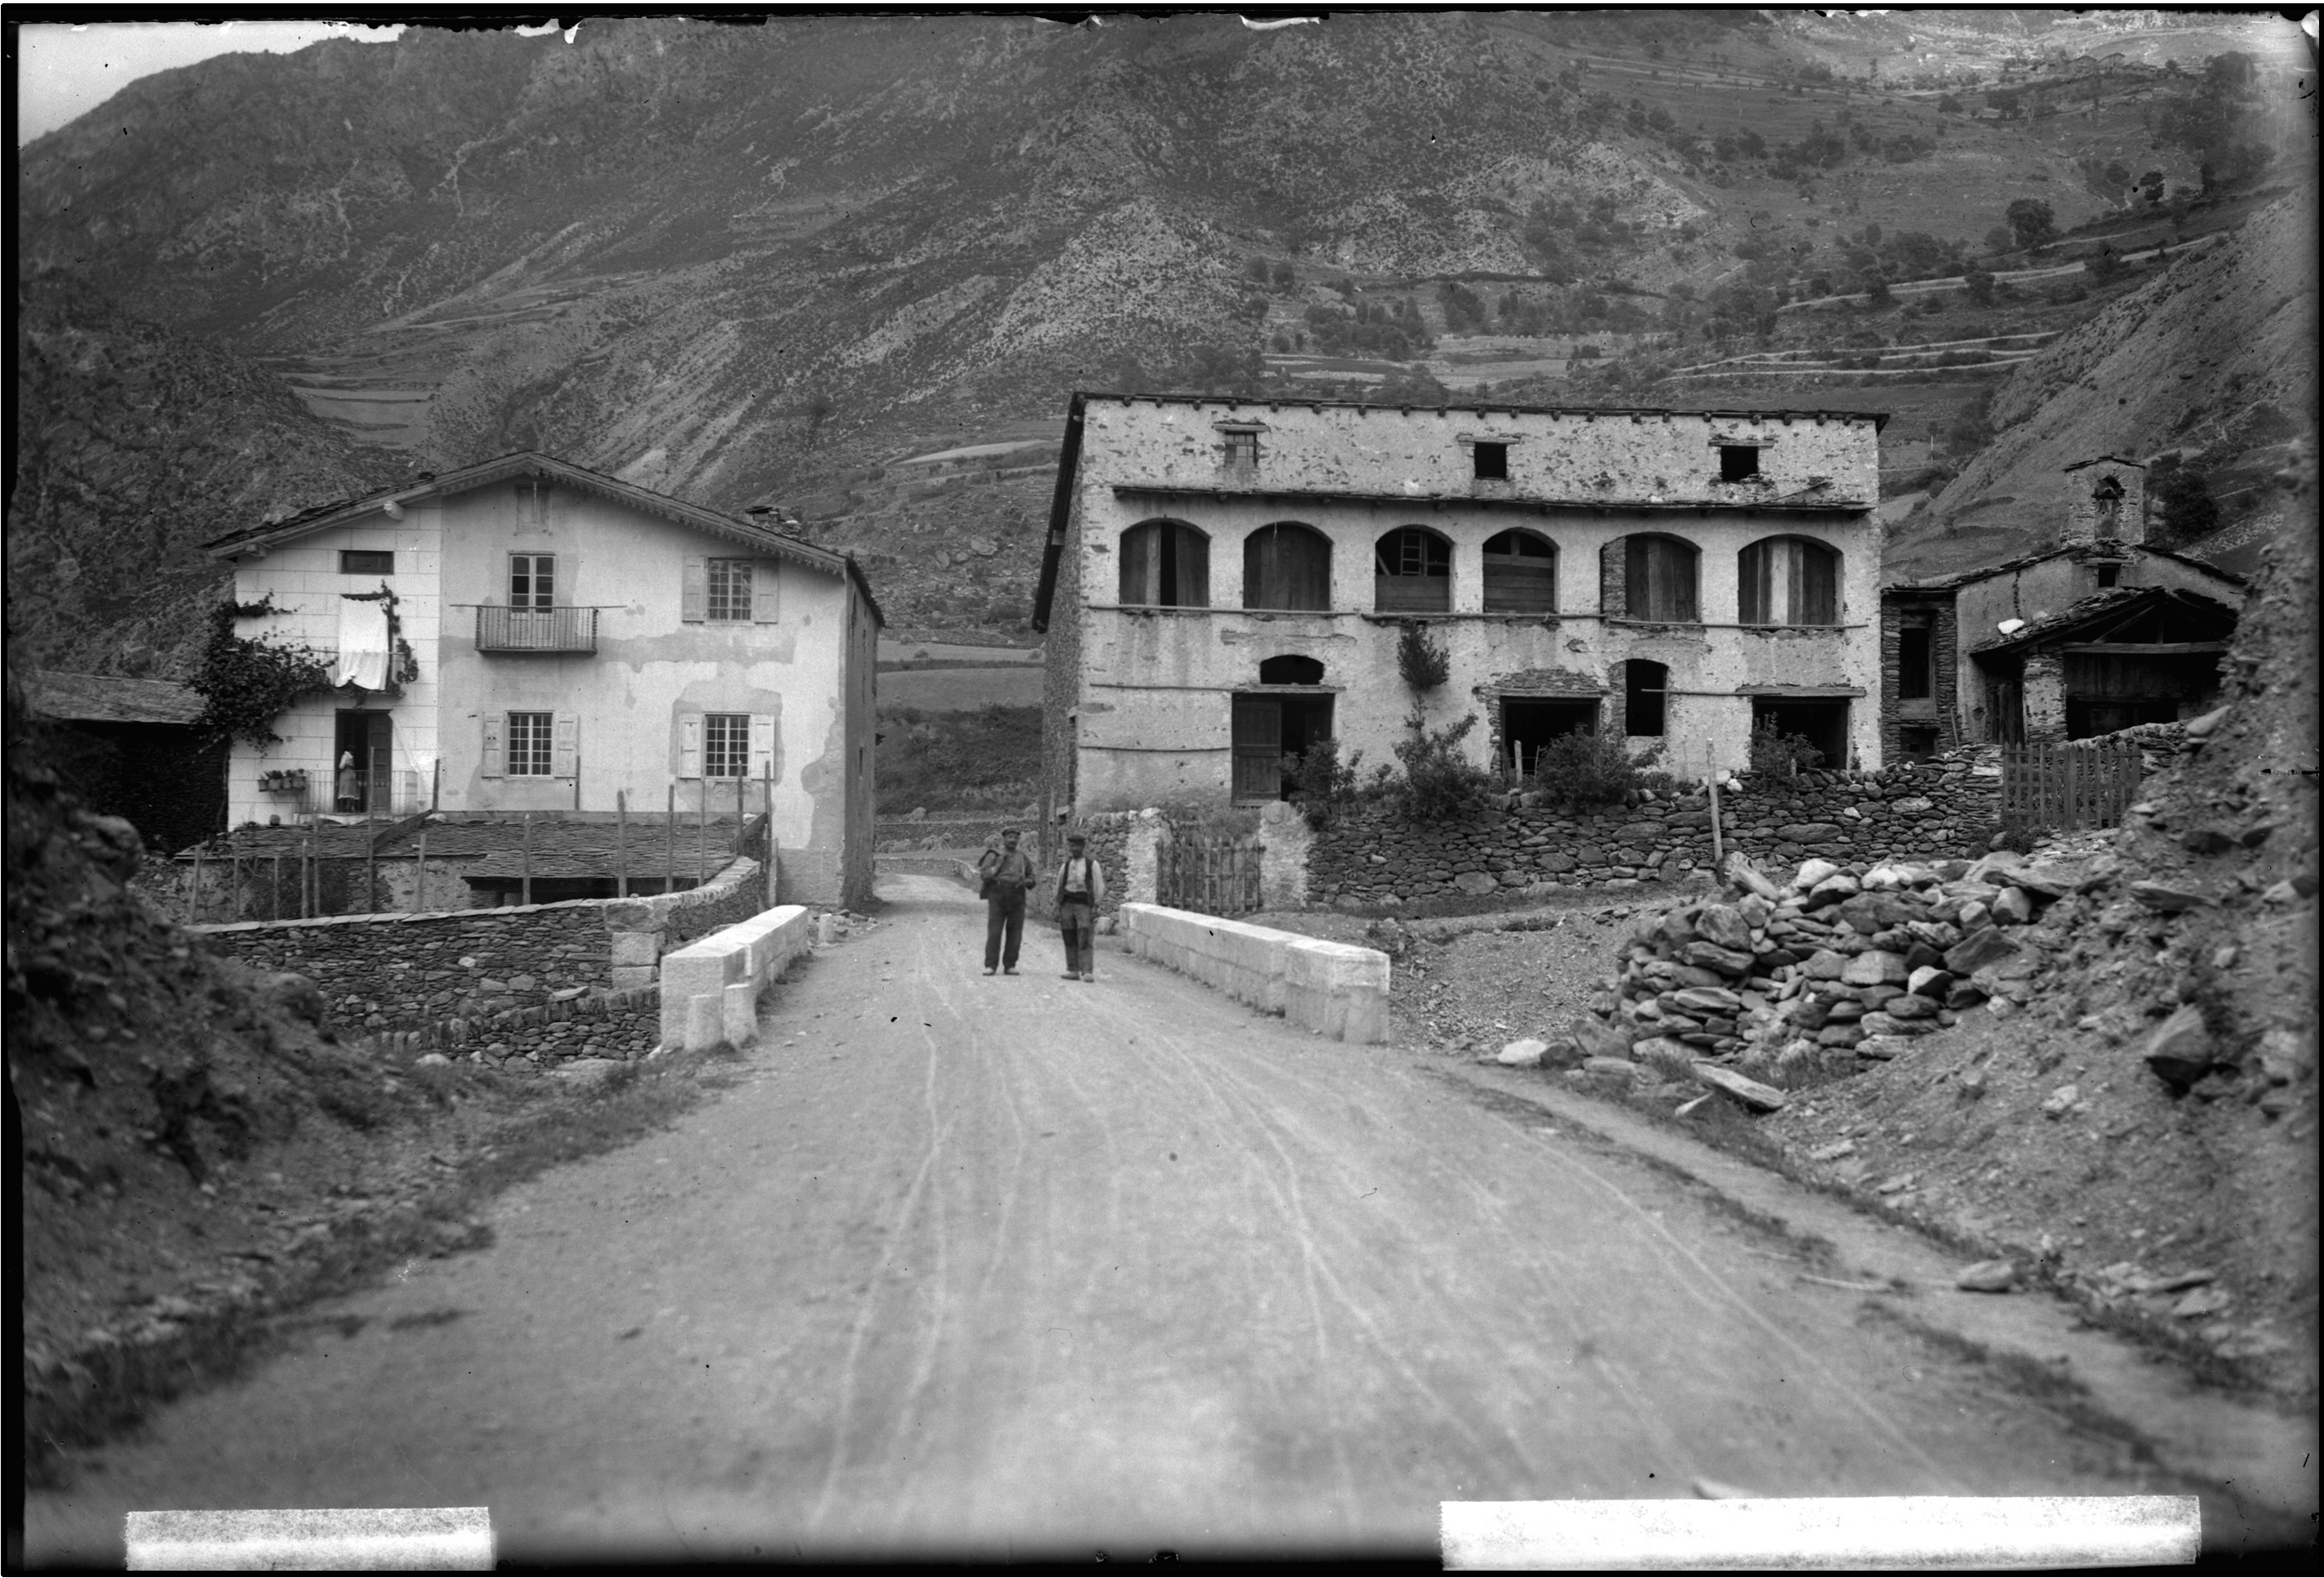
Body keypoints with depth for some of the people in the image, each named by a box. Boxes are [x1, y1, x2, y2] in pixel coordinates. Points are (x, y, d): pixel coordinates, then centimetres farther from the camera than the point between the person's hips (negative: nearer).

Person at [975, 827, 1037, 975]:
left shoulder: (1023, 857, 13)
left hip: (1017, 899, 3)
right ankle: (990, 966, -6)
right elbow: (984, 875, -4)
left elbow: (1031, 878, 16)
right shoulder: (993, 856, 4)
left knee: (1015, 933, -1)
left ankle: (1009, 966, 6)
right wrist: (999, 865, -14)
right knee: (994, 932, -8)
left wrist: (1026, 882, -7)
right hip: (997, 897, -3)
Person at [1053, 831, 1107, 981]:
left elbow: (1099, 887, 2)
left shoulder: (1093, 865, 4)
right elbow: (1059, 889, 17)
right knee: (1070, 941, 1)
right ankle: (1073, 971, 6)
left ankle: (1087, 972, -15)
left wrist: (1095, 907, -7)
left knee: (1086, 941, -11)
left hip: (1085, 904, -4)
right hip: (1067, 904, 4)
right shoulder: (1065, 867, 15)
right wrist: (1058, 909, 10)